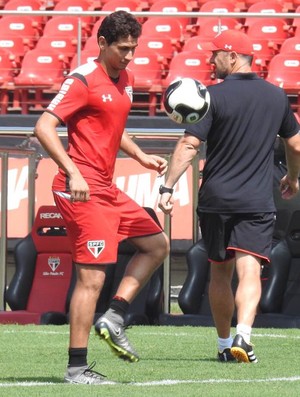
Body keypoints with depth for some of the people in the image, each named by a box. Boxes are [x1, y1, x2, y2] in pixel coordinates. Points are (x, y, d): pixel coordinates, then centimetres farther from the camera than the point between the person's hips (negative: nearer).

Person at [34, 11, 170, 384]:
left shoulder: (125, 80, 13)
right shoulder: (83, 80, -13)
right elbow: (44, 127, -18)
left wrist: (141, 157, 14)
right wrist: (72, 172, -26)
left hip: (107, 190, 9)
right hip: (83, 191, -9)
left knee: (157, 244, 15)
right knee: (92, 277, -10)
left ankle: (113, 318, 10)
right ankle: (76, 369, -7)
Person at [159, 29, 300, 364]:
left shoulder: (215, 95, -7)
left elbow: (189, 144, -14)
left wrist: (168, 187, -14)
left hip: (215, 201, -1)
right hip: (257, 203, 1)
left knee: (219, 272, 14)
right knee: (249, 271, -8)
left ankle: (224, 343, 23)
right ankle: (243, 335, -30)